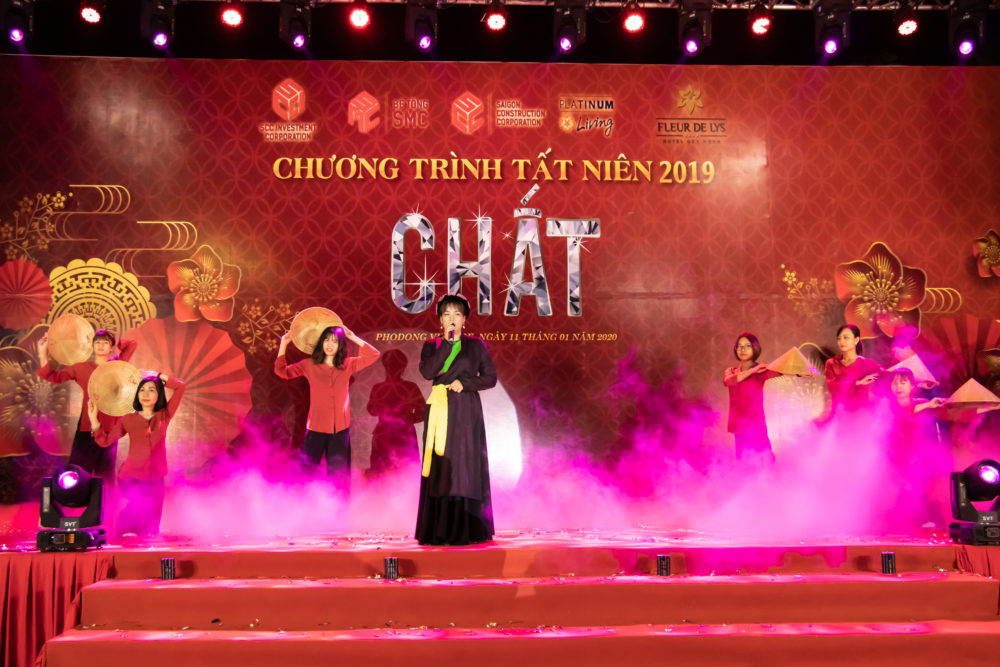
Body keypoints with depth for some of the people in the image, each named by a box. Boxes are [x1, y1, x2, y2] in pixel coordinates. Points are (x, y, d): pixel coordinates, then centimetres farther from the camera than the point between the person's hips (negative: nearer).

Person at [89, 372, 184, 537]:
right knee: (140, 502, -26)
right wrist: (94, 419, -4)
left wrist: (157, 376, 3)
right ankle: (127, 532, -2)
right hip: (132, 475, -2)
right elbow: (104, 441, 4)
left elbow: (180, 387, 0)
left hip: (155, 477, 2)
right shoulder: (129, 419, 4)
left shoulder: (164, 416, 5)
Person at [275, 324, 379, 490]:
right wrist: (283, 344, -6)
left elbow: (373, 355, 4)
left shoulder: (347, 365, 5)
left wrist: (353, 338, -2)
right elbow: (282, 371, 0)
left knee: (339, 476, 9)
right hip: (316, 428, -1)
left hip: (340, 429, 1)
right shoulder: (310, 365, 2)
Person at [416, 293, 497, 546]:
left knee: (466, 464, -5)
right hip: (439, 409, 1)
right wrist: (448, 341, -10)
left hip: (467, 410, -1)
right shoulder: (432, 345, 10)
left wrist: (465, 383, -9)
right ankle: (439, 531, 1)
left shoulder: (475, 344, 8)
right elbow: (427, 371, -9)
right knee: (440, 466, -2)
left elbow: (490, 377, 5)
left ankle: (466, 531, -2)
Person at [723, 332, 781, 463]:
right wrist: (752, 371, -20)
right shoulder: (731, 371, 13)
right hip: (739, 426, 4)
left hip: (755, 424, -4)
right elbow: (727, 381, -11)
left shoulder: (761, 371, 1)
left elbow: (779, 371, -20)